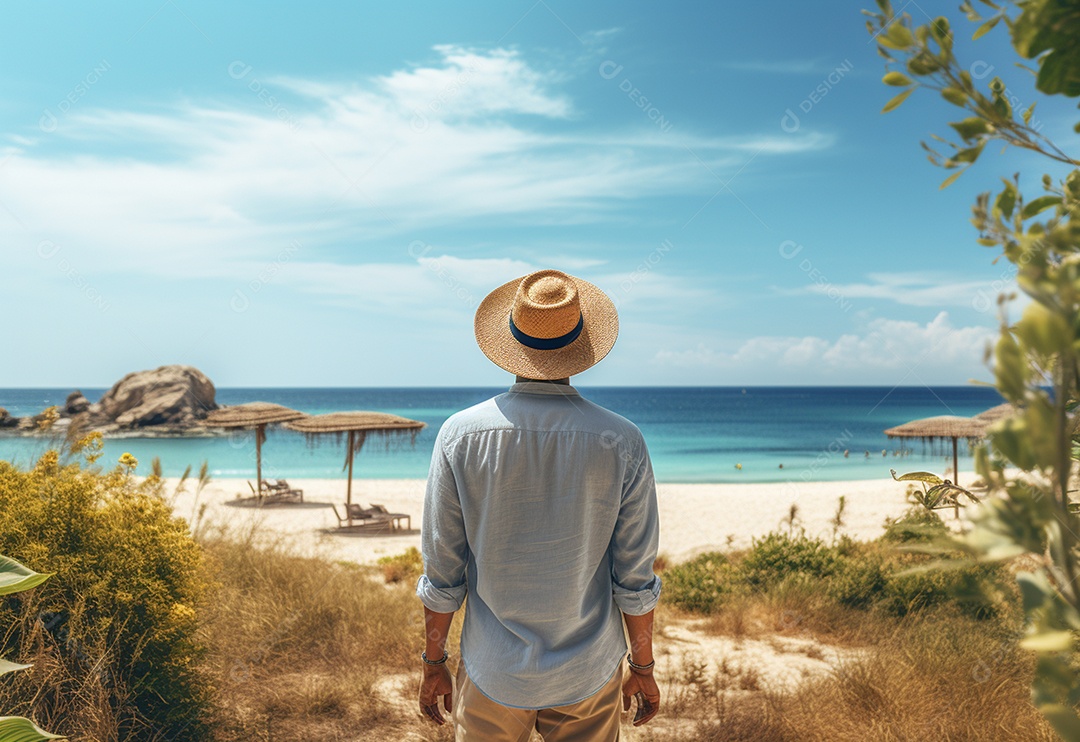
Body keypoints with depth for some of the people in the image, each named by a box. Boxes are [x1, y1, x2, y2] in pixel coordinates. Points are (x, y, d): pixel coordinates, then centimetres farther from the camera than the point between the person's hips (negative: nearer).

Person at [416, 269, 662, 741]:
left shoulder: (460, 436, -15)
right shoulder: (623, 444, -15)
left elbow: (442, 575, -9)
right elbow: (635, 580, -8)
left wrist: (433, 664, 5)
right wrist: (643, 668, 7)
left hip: (493, 676, 0)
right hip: (590, 674, 0)